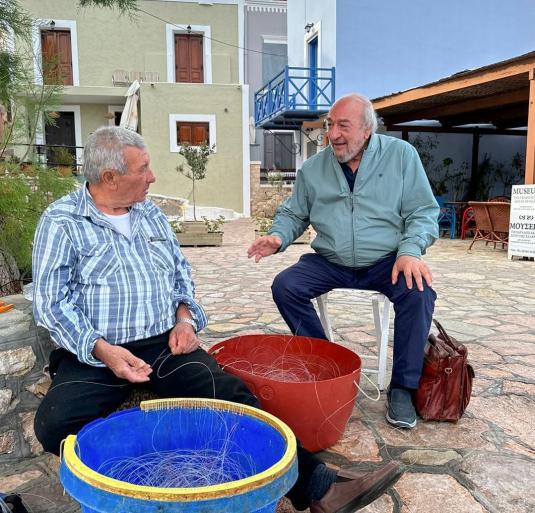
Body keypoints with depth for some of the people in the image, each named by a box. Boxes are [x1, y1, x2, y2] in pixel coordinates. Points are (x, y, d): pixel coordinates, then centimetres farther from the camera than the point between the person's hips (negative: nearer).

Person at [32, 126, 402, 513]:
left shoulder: (150, 213, 15)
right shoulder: (61, 223, -2)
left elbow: (180, 271, 20)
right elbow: (53, 302, -6)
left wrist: (184, 317, 1)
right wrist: (103, 350, -20)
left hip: (166, 343, 3)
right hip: (95, 355, -2)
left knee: (231, 397, -19)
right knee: (55, 426, -30)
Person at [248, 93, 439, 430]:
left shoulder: (401, 155, -1)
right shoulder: (314, 168, 5)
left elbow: (423, 212, -2)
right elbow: (293, 214, 15)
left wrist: (410, 251, -21)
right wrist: (278, 237, -8)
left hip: (385, 262, -2)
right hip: (330, 263, 2)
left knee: (419, 291, -31)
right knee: (284, 286, -21)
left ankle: (403, 388, -13)